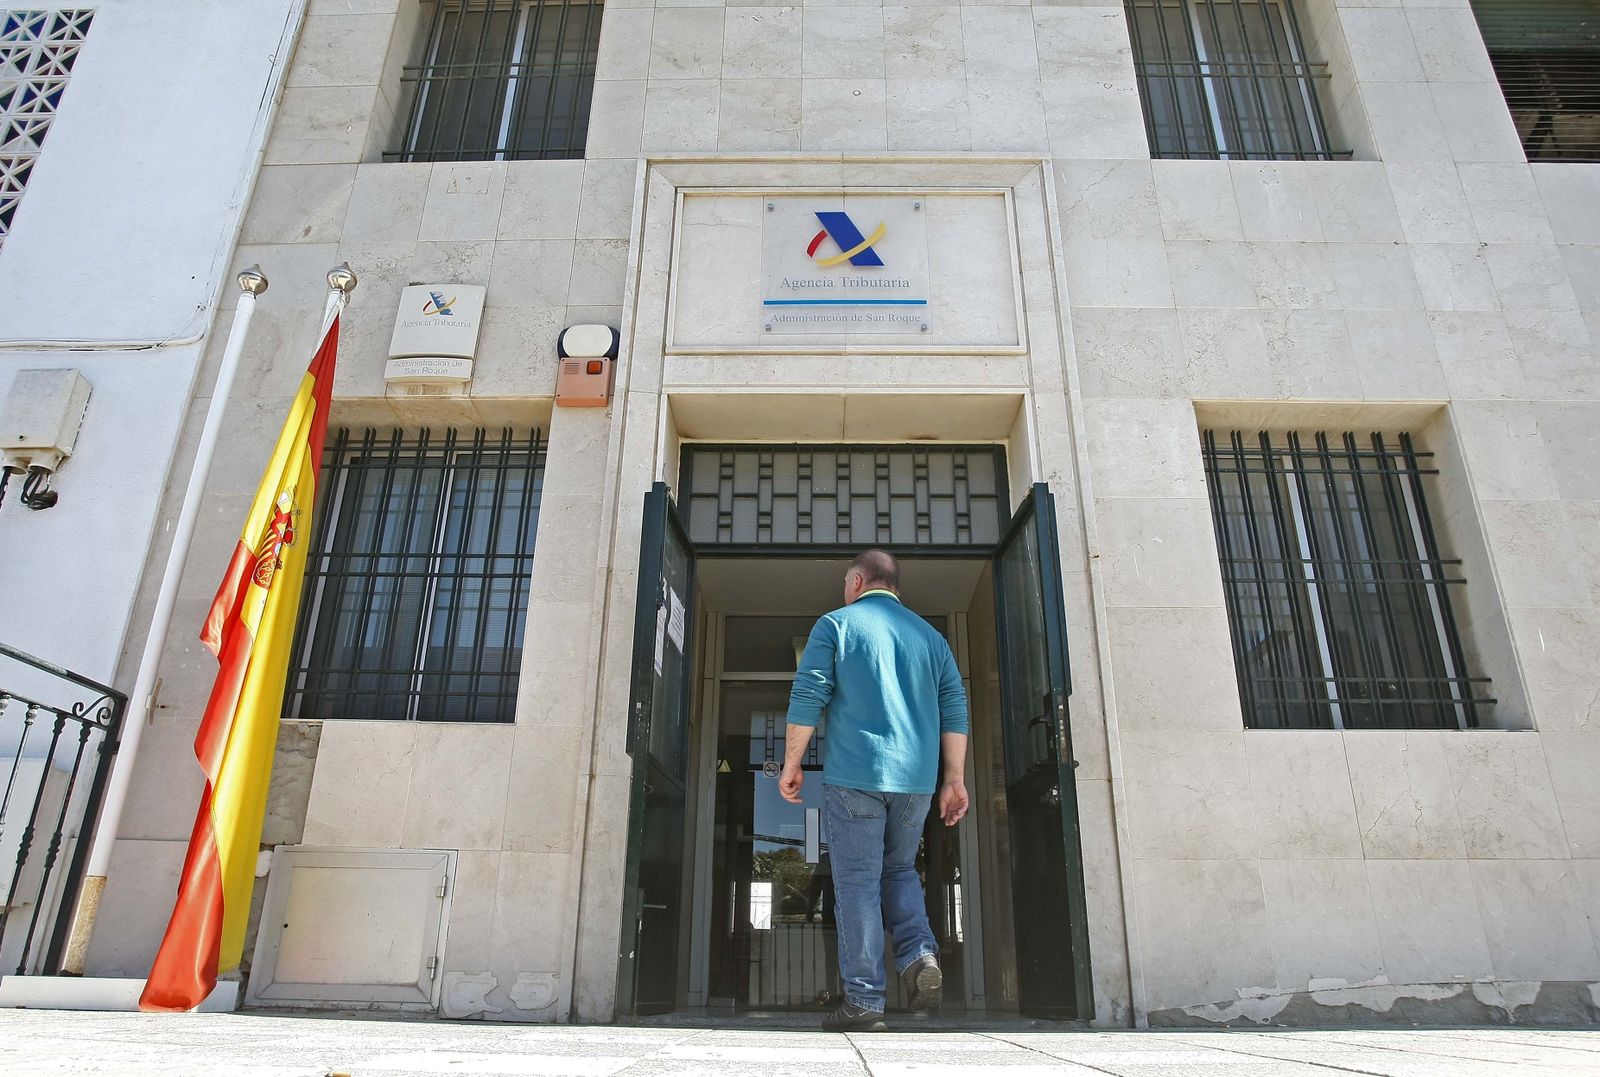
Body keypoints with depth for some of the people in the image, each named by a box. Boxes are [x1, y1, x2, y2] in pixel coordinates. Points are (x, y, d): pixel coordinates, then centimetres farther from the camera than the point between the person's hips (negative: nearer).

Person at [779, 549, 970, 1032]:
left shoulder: (836, 625, 3)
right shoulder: (930, 635, 16)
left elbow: (807, 697, -6)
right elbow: (954, 710, 9)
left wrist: (791, 764, -1)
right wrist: (955, 779, 9)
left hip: (854, 775, -4)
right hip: (916, 779, 4)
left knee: (857, 882, 2)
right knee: (899, 870, 20)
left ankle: (863, 1001, 2)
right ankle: (920, 953, -1)